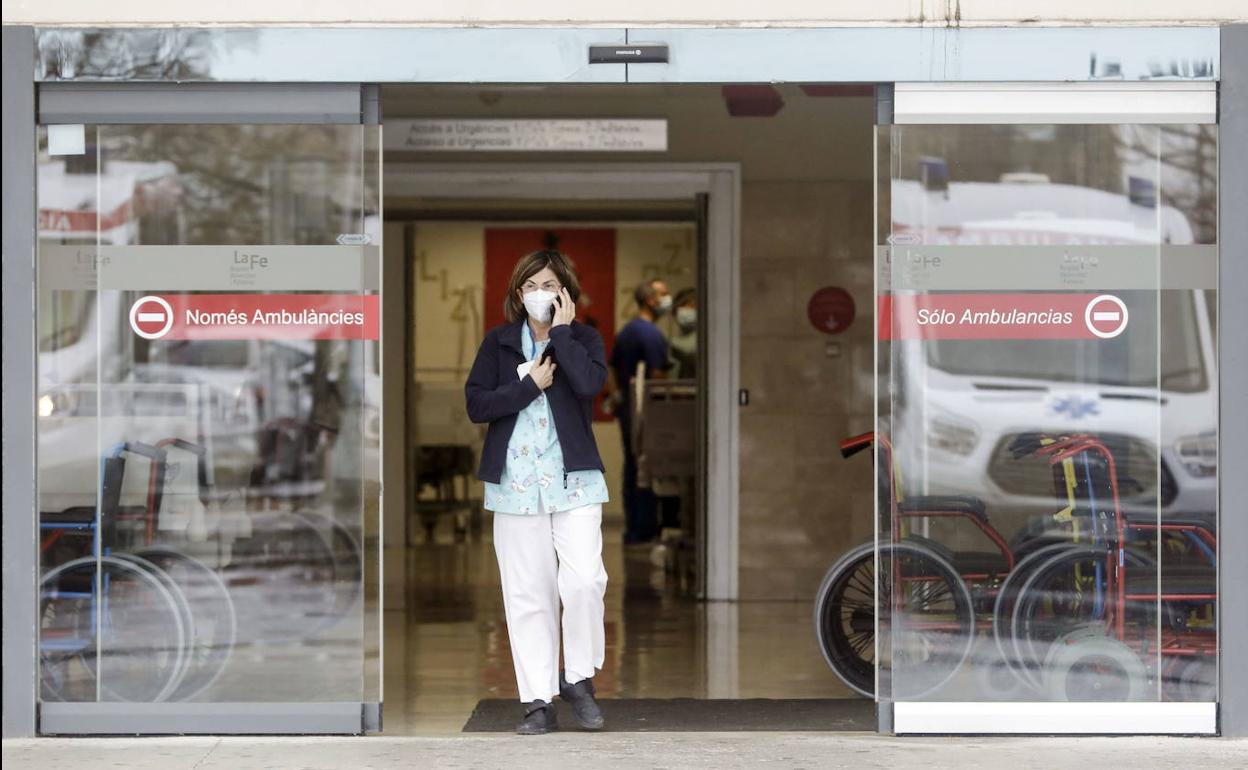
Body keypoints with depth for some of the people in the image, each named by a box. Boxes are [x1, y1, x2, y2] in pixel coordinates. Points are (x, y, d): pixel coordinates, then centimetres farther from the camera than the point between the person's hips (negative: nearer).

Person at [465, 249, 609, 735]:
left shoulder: (584, 339, 5)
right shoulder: (499, 342, 8)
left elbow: (589, 383, -16)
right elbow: (476, 404, -3)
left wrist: (561, 331, -9)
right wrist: (530, 384, -10)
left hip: (573, 480, -1)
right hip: (516, 481, 1)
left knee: (584, 580, -15)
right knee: (527, 595, 2)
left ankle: (578, 678, 5)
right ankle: (538, 700, 8)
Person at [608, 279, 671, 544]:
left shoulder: (624, 332, 14)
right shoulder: (652, 334, -15)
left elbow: (612, 370, 18)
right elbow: (657, 376, -20)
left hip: (626, 409, 9)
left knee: (631, 469, 12)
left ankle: (632, 528, 16)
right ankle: (645, 529, -2)